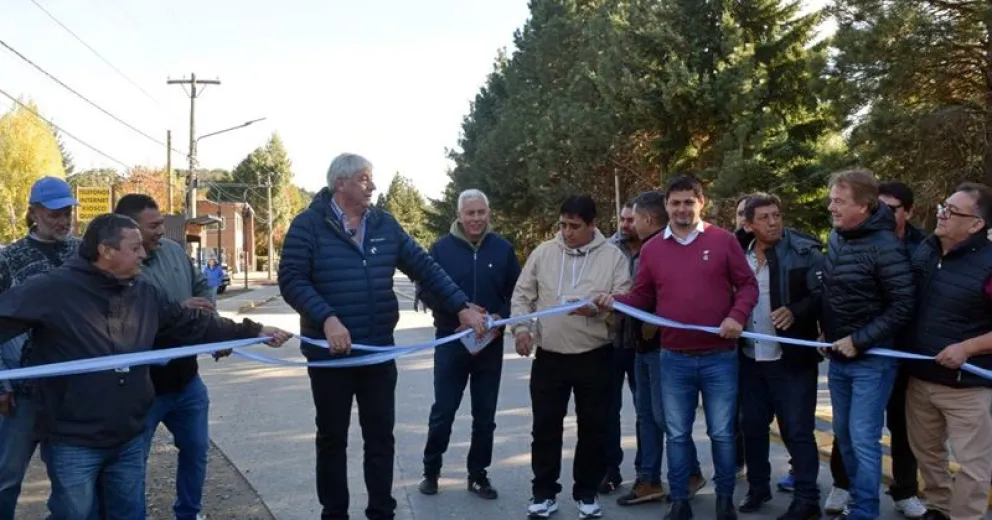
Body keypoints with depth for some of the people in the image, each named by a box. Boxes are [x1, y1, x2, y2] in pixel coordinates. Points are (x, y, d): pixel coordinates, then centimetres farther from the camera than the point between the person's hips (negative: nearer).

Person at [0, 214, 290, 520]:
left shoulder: (144, 294, 6)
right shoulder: (53, 289, -14)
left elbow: (193, 324, 12)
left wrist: (255, 331, 11)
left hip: (129, 437, 6)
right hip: (73, 442, -5)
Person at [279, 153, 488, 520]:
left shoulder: (385, 224, 6)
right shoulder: (309, 224, -7)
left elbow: (424, 268, 5)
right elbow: (291, 280, -14)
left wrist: (462, 307, -4)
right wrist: (327, 318, -28)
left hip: (379, 351, 4)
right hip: (329, 352, -3)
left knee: (381, 437, 11)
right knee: (332, 438, 11)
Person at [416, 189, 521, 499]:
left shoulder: (503, 249, 1)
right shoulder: (442, 248, -4)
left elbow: (516, 293, 5)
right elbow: (427, 292, -6)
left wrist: (502, 317, -13)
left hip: (491, 344, 2)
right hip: (451, 341, -2)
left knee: (485, 414, 10)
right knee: (443, 410, 5)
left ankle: (478, 474, 23)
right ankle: (431, 470, 22)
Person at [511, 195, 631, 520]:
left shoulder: (613, 256, -3)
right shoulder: (543, 252, 3)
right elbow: (522, 295, 6)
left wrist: (595, 308, -23)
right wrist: (522, 327, -9)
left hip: (595, 356, -1)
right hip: (549, 356, 1)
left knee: (593, 428, 9)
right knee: (545, 427, 7)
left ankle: (587, 492, 25)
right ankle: (544, 492, 21)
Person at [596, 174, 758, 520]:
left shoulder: (723, 240, -1)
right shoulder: (651, 249, 5)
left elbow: (747, 284, 1)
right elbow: (642, 298, 8)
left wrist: (737, 316, -15)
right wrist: (617, 301, -11)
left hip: (720, 358, -2)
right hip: (674, 360, 2)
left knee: (722, 433, 9)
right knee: (677, 434, 11)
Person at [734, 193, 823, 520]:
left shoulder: (804, 252, -9)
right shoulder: (739, 254, 4)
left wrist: (796, 312, -25)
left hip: (791, 359, -5)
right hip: (749, 358, 5)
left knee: (797, 429, 2)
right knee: (753, 426, 14)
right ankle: (758, 487, 31)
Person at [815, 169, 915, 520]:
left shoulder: (885, 247, -18)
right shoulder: (836, 237, 3)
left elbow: (902, 307, -17)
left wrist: (858, 341, -17)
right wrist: (826, 332, 11)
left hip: (871, 361, -7)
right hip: (837, 357, 7)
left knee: (863, 440, -3)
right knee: (843, 435, 15)